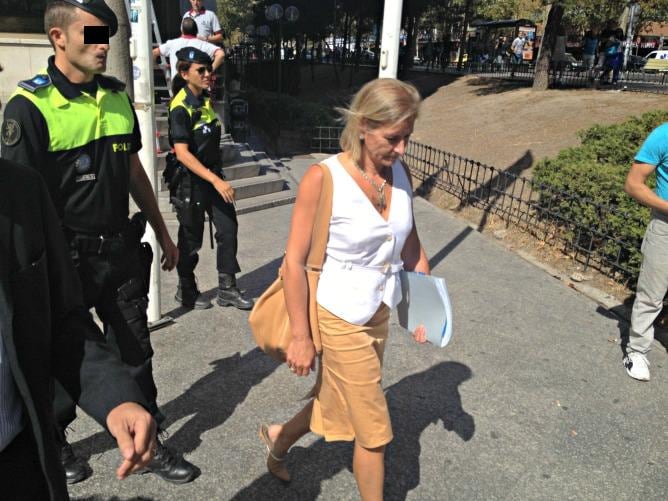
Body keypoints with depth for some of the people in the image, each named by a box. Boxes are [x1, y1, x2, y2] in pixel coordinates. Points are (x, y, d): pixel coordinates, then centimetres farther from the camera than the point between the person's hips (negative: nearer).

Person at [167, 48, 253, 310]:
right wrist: (216, 181, -29)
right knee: (191, 239, 5)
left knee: (228, 228, 3)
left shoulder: (206, 99, 7)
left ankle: (227, 289, 13)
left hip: (213, 175, 7)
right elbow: (182, 153, -24)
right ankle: (186, 291, 24)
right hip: (191, 181, -7)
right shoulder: (181, 108, -17)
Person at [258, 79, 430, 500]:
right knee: (374, 429, 9)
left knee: (337, 401, 26)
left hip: (380, 313, 6)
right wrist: (301, 337, -13)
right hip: (341, 318, -6)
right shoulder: (323, 178, -21)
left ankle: (280, 438, 55)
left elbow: (411, 244, 8)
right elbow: (294, 262, -17)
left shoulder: (400, 172, -4)